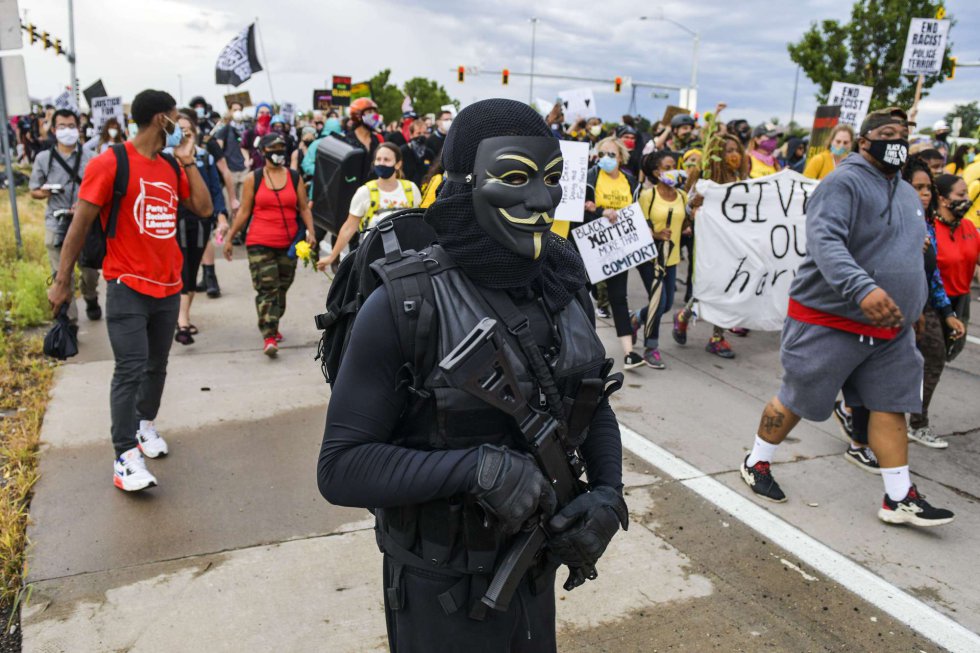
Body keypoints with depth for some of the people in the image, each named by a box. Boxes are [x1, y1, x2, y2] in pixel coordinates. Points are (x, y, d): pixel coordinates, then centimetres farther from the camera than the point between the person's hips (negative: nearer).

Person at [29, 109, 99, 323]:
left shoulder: (89, 157, 0)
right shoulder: (43, 158, 4)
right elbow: (34, 191, 11)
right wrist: (45, 192, -12)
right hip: (57, 224, 0)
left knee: (91, 271, 10)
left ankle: (91, 301, 40)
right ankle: (68, 320, 10)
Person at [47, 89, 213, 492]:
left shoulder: (172, 167, 10)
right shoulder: (110, 164, -9)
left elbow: (204, 208, 4)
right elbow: (80, 225, -8)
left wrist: (187, 160, 0)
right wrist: (62, 281, -8)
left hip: (168, 287, 6)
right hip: (128, 287, -6)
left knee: (157, 366, 14)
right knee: (130, 370, -9)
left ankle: (145, 425, 33)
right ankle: (125, 457, -3)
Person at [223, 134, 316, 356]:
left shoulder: (295, 178, 7)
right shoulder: (253, 179, 3)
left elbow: (304, 208, 8)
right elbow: (244, 211, 6)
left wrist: (310, 231, -6)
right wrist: (229, 237, 5)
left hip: (289, 244, 3)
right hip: (259, 243, -3)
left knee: (281, 288, 12)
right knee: (266, 289, -11)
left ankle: (273, 327, 32)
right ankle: (269, 337, -14)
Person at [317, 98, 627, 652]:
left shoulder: (563, 286, -5)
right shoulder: (406, 304, -22)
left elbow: (595, 409, 6)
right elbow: (340, 467, -21)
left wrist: (608, 496, -11)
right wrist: (477, 469, -31)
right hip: (441, 593, -5)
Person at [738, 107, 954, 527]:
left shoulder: (908, 194, 15)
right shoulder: (844, 182, -14)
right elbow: (824, 241, -30)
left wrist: (909, 307, 24)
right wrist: (862, 289, -43)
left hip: (891, 328, 8)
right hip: (830, 320, -8)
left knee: (892, 405, 6)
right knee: (798, 401, 4)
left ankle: (899, 499, 14)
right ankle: (756, 463, 24)